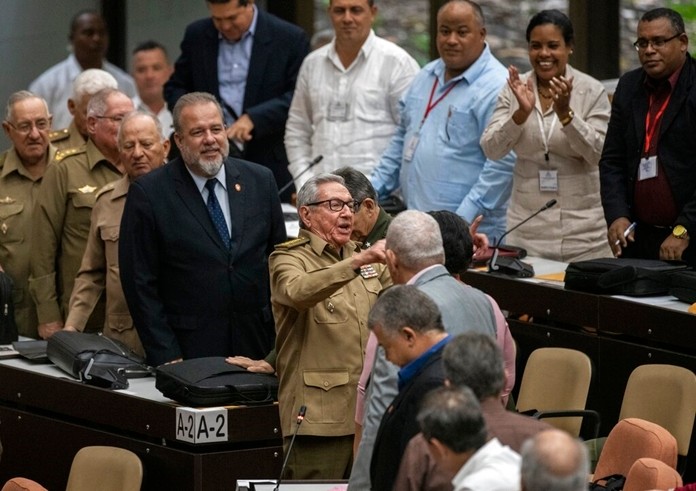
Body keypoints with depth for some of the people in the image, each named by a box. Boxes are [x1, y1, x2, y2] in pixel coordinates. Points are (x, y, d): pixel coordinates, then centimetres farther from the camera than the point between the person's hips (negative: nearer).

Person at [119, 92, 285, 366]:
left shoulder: (260, 181, 7)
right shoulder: (148, 193, -4)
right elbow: (140, 282, -4)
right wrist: (166, 356, -9)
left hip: (257, 345, 3)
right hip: (188, 350, -3)